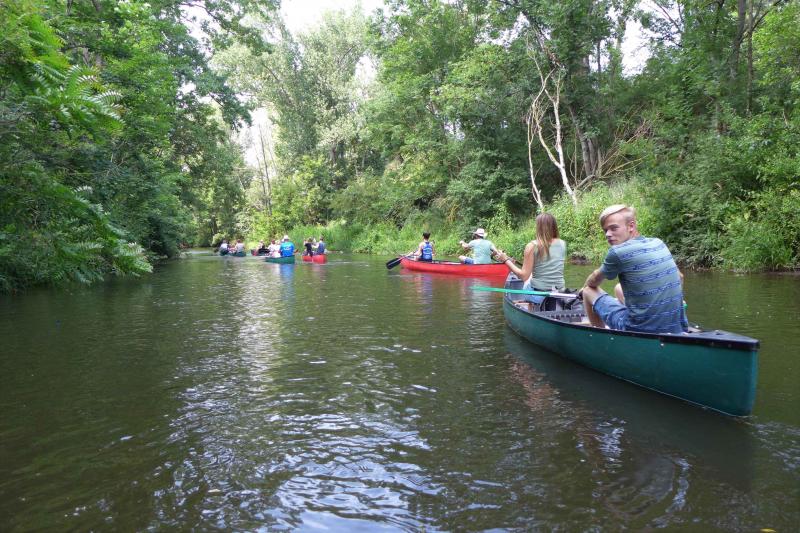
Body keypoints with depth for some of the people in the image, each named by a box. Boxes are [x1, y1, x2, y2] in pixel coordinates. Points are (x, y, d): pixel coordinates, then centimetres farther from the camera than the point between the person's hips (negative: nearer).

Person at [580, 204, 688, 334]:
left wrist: (585, 288, 27)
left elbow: (593, 282, 5)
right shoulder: (658, 243, 5)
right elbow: (680, 277, 21)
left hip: (640, 331, -7)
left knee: (589, 291, 12)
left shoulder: (617, 252, -14)